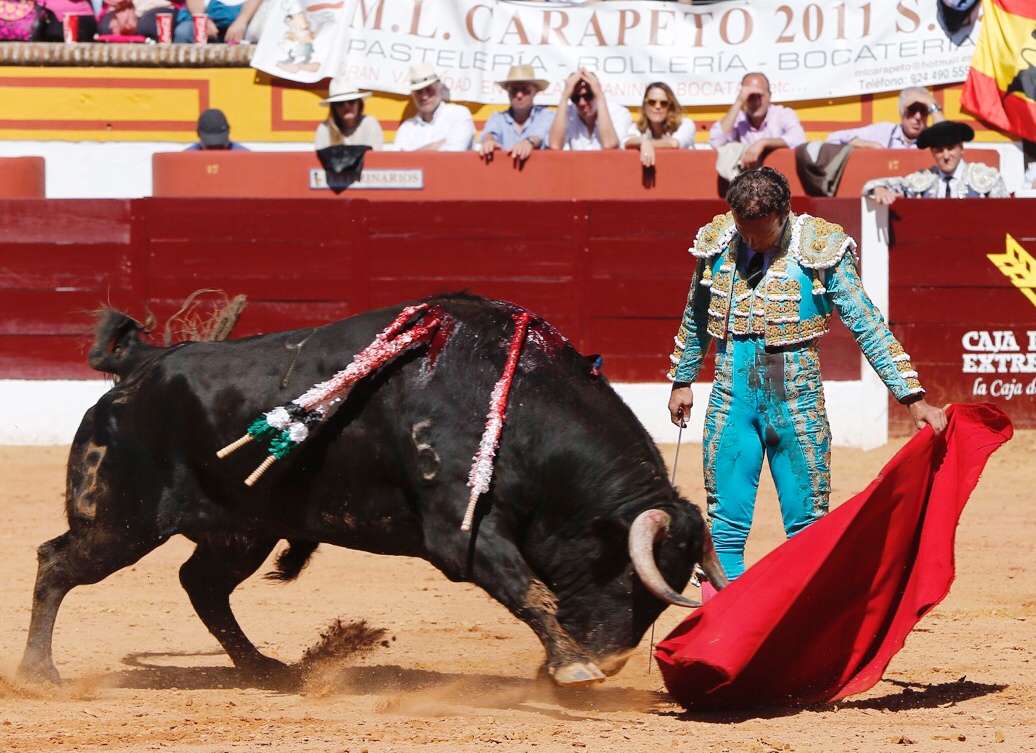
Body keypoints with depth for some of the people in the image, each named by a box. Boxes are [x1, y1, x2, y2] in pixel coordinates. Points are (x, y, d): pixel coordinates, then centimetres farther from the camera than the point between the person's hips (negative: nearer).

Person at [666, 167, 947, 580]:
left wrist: (913, 398, -10)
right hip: (731, 397, 2)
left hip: (796, 403, -2)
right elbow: (695, 320, 19)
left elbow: (867, 326, -6)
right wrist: (682, 380, 28)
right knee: (725, 527, 1)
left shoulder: (820, 249, -8)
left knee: (807, 527, 1)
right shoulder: (716, 243, 2)